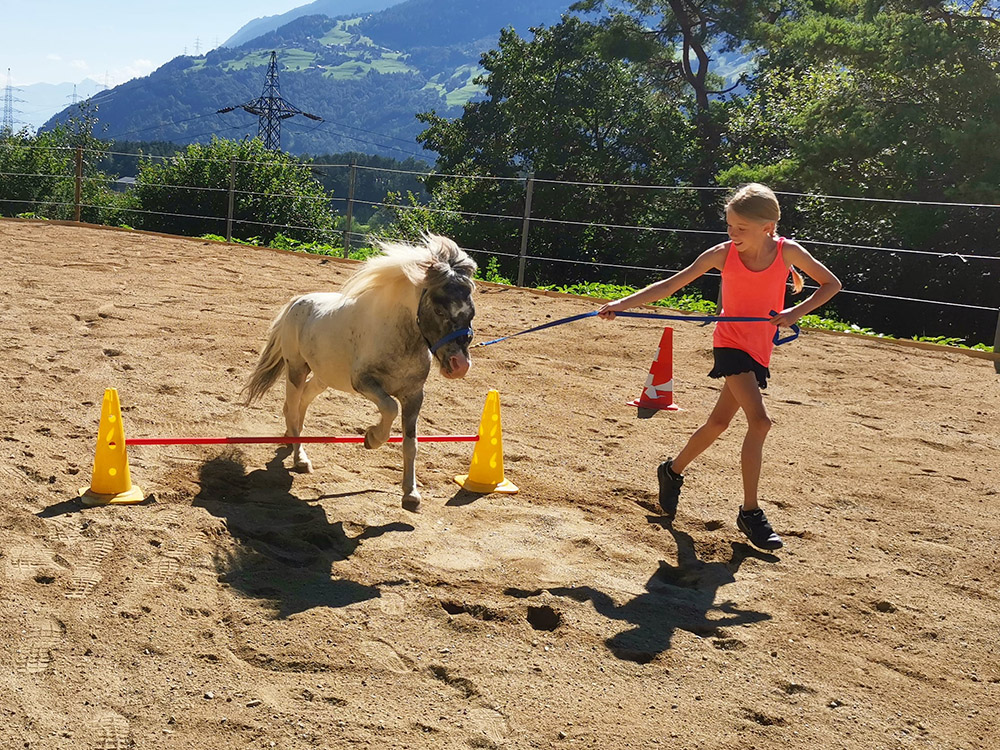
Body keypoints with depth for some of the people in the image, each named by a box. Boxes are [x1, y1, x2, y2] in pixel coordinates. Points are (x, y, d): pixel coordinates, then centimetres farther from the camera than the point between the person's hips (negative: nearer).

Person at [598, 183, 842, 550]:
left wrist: (796, 311, -15)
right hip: (731, 343, -3)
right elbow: (670, 285, -10)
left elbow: (831, 283, 1)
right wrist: (623, 304, -17)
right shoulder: (722, 254, -12)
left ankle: (673, 470, 37)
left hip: (760, 350, 3)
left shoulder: (788, 251, -9)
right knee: (759, 420, -20)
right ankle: (750, 512, -11)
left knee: (719, 422, 12)